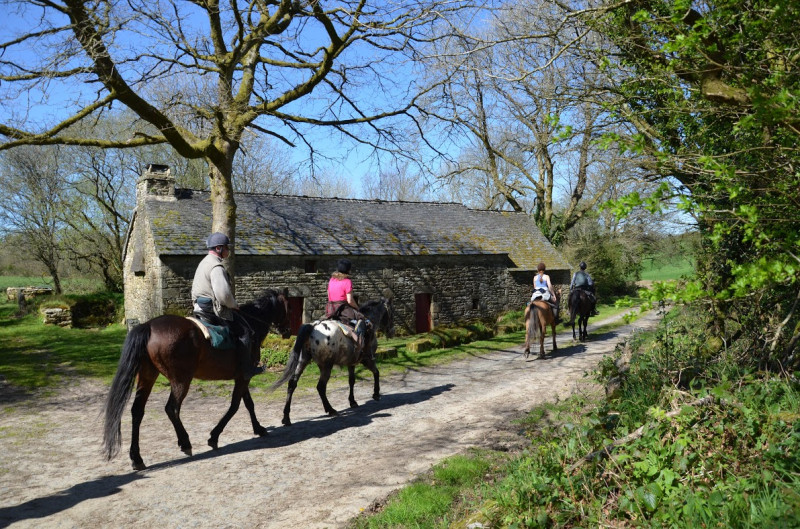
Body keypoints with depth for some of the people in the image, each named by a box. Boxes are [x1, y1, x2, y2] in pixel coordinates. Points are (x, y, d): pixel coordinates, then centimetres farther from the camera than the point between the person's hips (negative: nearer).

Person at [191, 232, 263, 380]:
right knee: (245, 332, -3)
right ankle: (246, 369, -1)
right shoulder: (216, 267, -19)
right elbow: (223, 294, -28)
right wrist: (234, 305, -8)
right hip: (215, 308, -11)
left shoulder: (204, 263, 15)